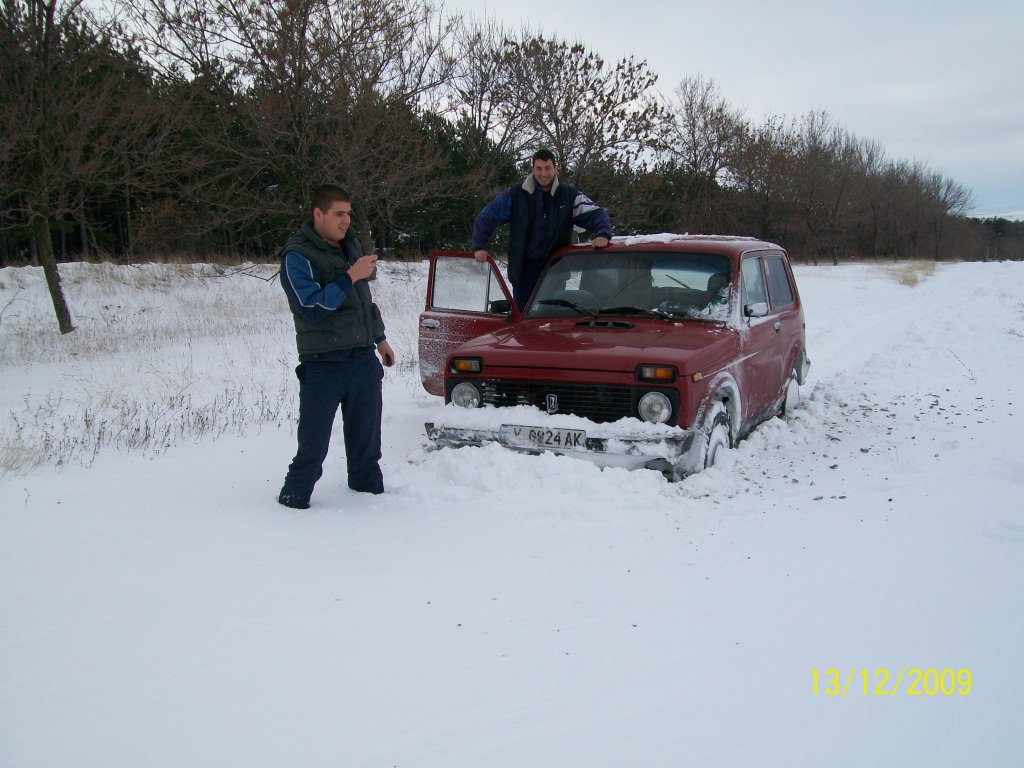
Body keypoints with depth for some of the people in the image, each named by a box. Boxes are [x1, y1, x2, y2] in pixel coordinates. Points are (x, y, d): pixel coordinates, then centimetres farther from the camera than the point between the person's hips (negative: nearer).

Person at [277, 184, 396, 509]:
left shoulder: (350, 243, 13)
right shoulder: (297, 255, -11)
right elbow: (311, 307, -23)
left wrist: (380, 339, 25)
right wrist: (350, 277, -24)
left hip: (364, 358, 7)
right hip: (323, 364, -7)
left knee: (366, 440, 14)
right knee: (313, 443, -4)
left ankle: (369, 489, 28)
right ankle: (294, 498, 10)